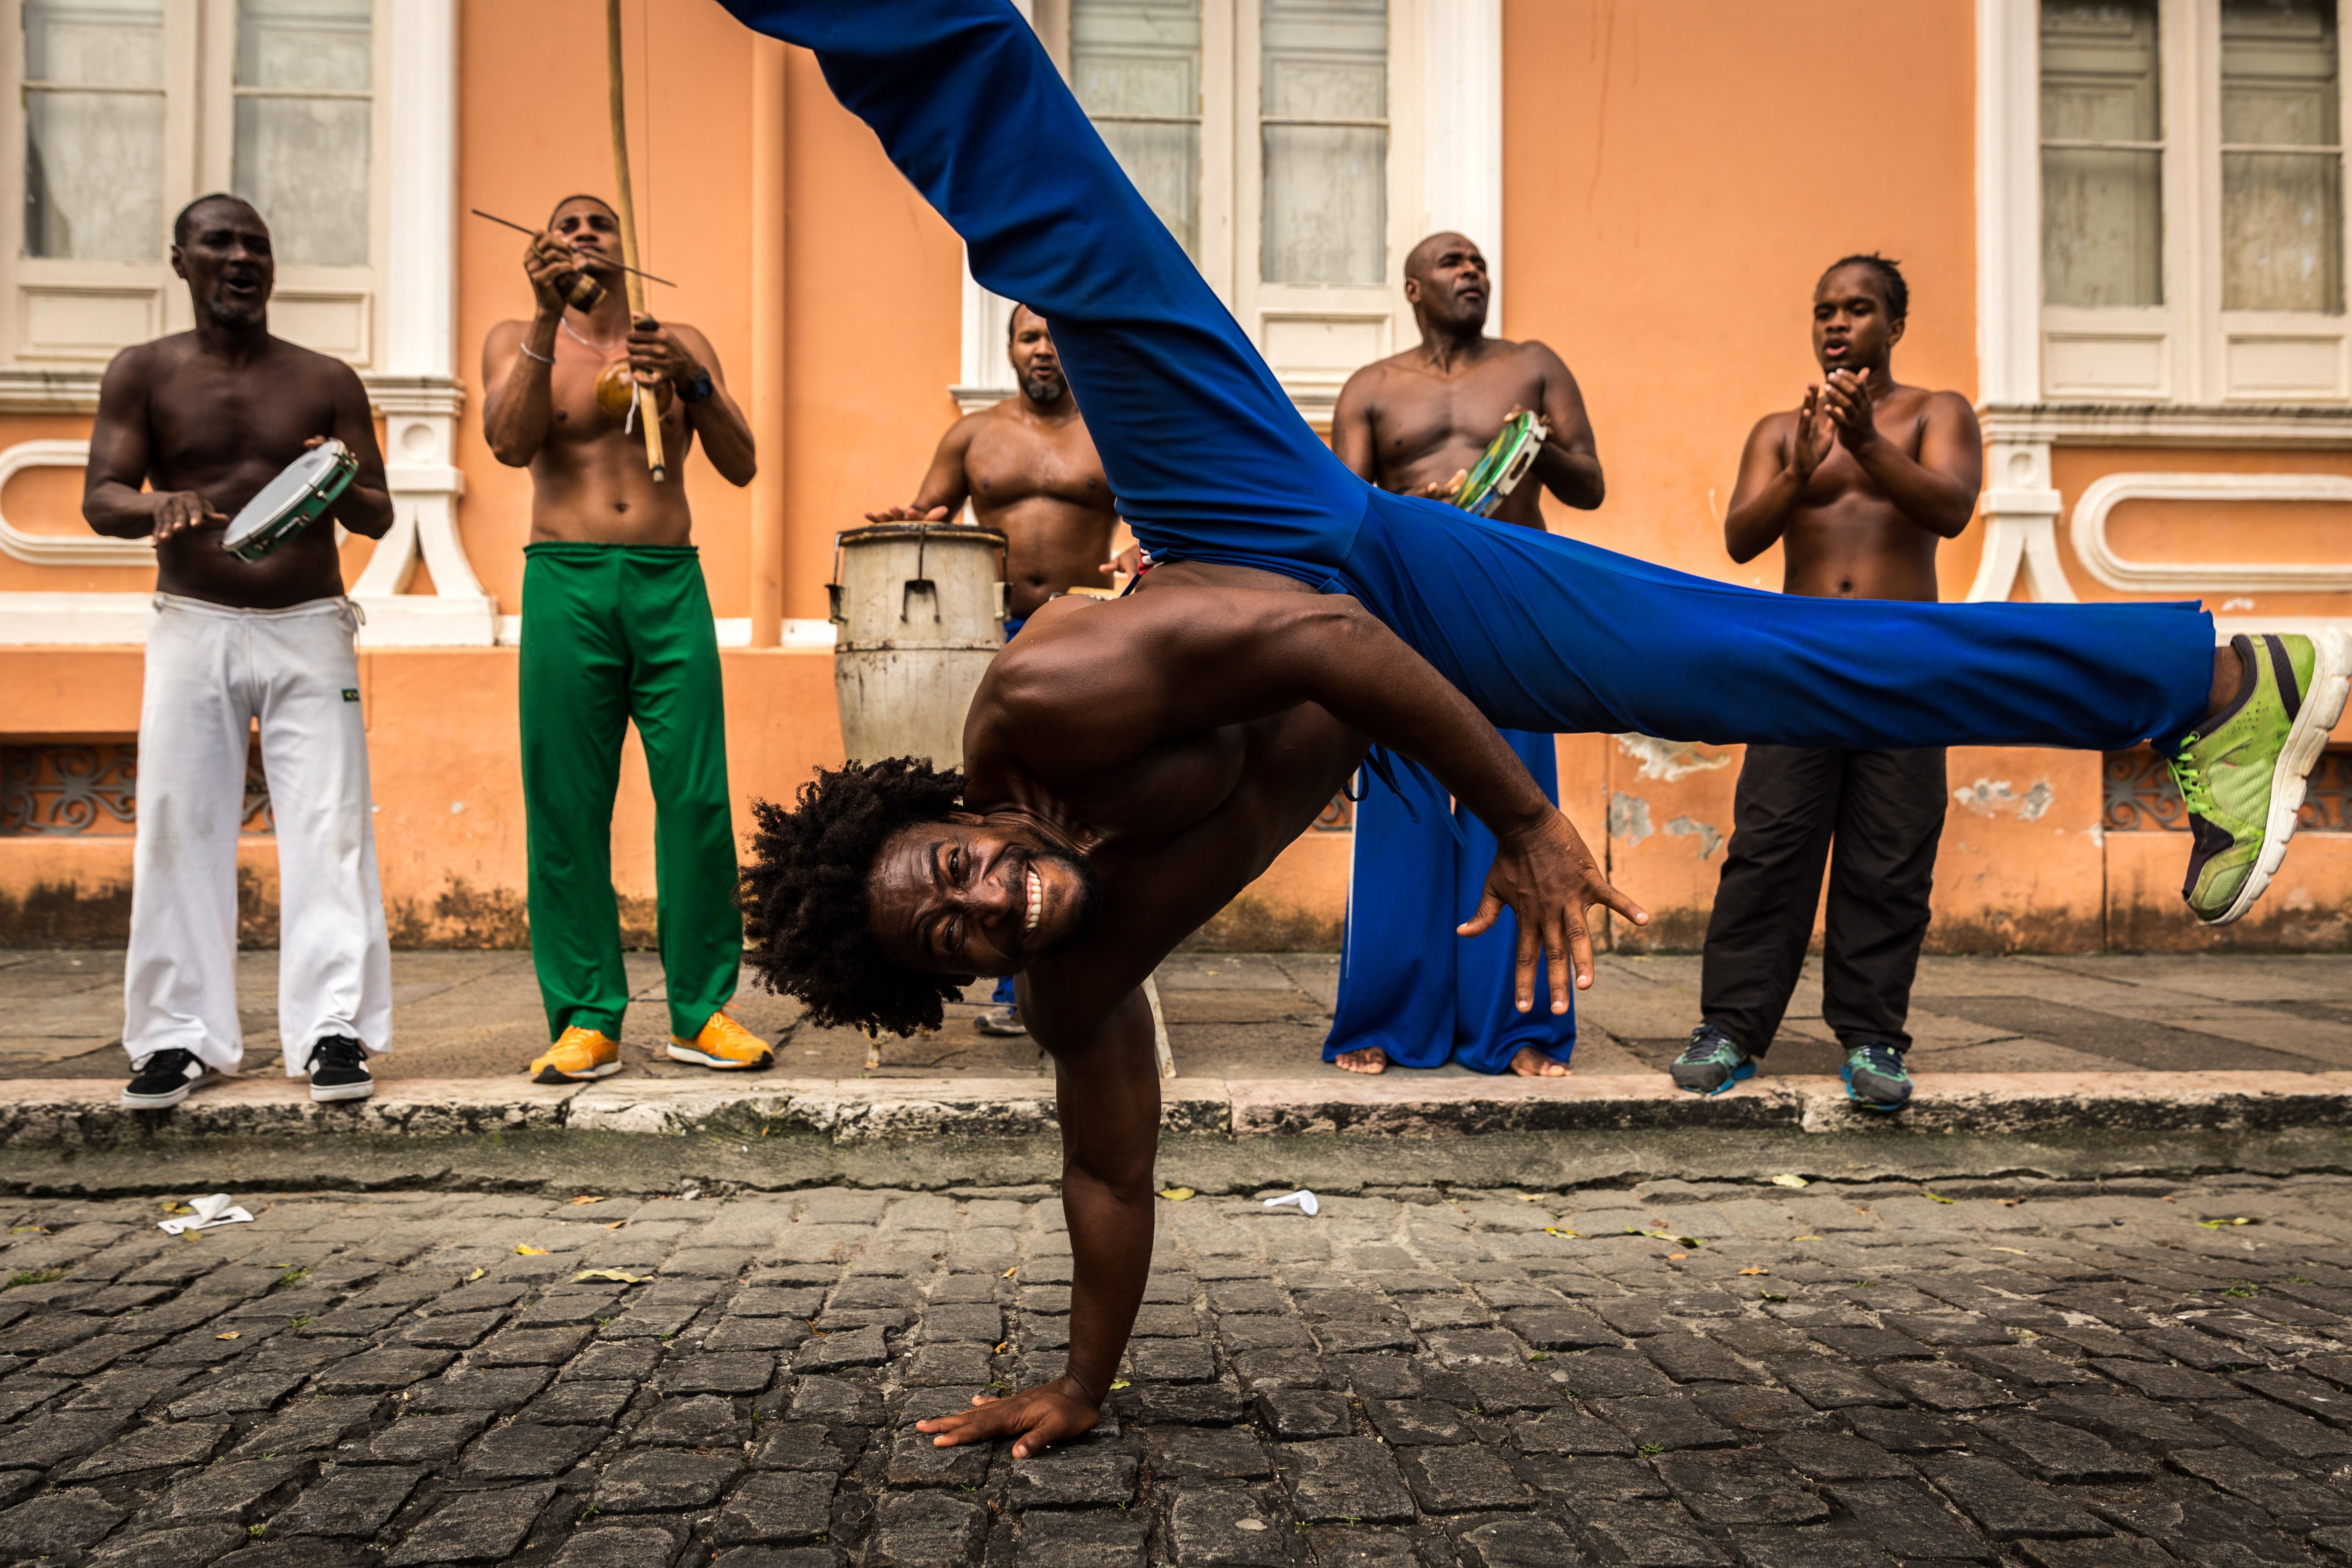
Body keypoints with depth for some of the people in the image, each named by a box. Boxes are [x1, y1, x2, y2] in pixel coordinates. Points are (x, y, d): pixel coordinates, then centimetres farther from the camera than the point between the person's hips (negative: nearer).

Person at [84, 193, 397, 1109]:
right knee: (180, 828, -1)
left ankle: (335, 1029, -4)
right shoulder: (144, 374, 7)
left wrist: (347, 490, -16)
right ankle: (182, 1037, 8)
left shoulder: (327, 381, 8)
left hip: (310, 628, 0)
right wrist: (158, 505, -23)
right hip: (193, 626, 0)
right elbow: (99, 498, 0)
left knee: (328, 827, -7)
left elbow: (379, 515, 8)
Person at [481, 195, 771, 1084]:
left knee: (697, 799, -5)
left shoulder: (680, 343, 18)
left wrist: (692, 383, -6)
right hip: (565, 584, -1)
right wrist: (549, 319, -11)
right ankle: (587, 1019, 5)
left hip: (671, 583, 1)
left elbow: (740, 467, 9)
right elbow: (511, 443, -6)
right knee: (567, 806, -3)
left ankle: (702, 1011, 4)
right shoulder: (517, 341, 14)